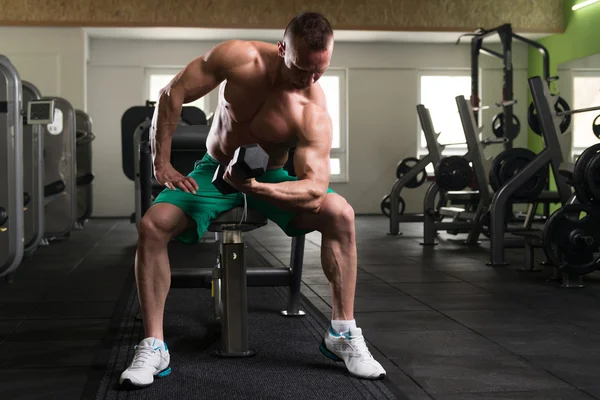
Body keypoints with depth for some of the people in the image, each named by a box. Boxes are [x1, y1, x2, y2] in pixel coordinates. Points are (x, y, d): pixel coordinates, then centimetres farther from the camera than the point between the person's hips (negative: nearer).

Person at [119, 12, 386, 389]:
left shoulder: (314, 114, -26)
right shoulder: (240, 57, -23)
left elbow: (315, 190, -34)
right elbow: (173, 95, -13)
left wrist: (259, 188, -51)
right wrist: (162, 163, -14)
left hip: (271, 178, 0)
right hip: (214, 171, 1)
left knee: (341, 214, -25)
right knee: (153, 225, -24)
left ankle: (343, 334, -13)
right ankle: (153, 347, -15)